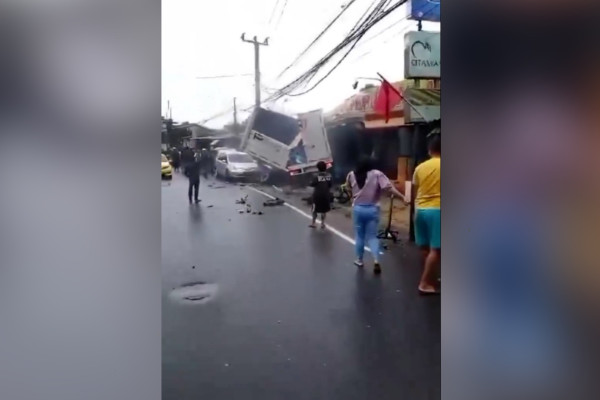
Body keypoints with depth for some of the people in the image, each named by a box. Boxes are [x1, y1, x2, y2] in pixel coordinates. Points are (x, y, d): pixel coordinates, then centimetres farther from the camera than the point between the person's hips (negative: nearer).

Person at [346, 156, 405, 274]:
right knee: (372, 236, 6)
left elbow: (348, 187, 19)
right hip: (372, 209, -1)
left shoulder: (352, 175, -1)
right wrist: (403, 197, -19)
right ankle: (376, 261, -9)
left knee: (359, 236, 15)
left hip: (357, 209, 1)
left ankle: (359, 260, 24)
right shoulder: (377, 174, -9)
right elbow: (389, 188, -19)